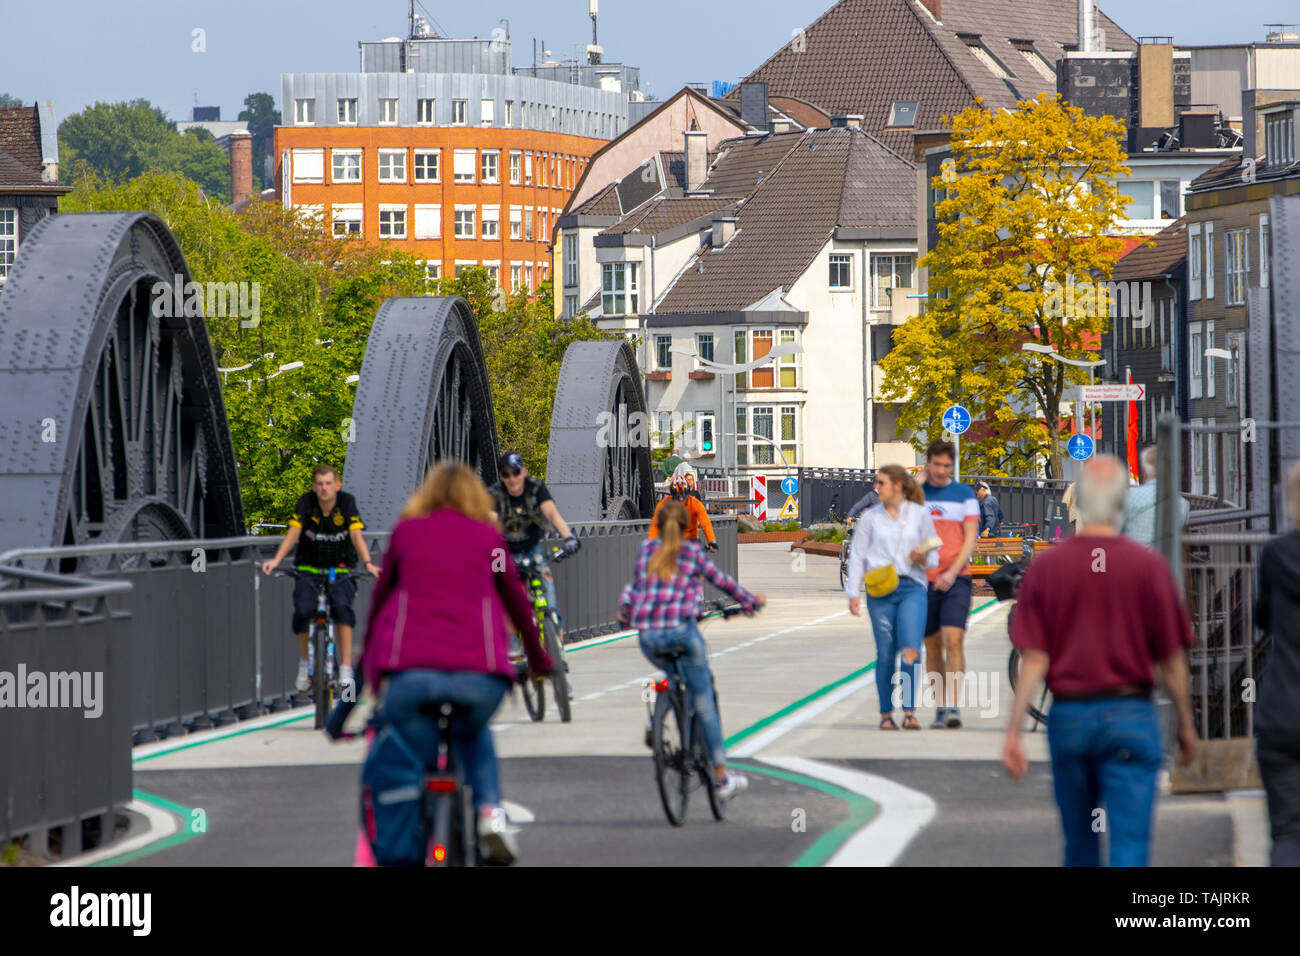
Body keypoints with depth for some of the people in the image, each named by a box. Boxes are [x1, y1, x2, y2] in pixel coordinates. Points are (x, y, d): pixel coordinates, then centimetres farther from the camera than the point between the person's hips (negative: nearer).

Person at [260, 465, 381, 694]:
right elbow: (293, 534, -18)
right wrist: (276, 560, -34)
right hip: (309, 569, 1)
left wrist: (368, 563, -36)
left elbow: (356, 536, -19)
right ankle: (305, 662, 4)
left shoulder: (347, 503, -11)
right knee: (303, 611, -23)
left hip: (339, 570, -1)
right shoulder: (306, 503, -10)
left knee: (342, 605, -30)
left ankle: (346, 667, -26)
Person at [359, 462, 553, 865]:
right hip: (480, 674, 1)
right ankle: (490, 810, 10)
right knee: (473, 734, 31)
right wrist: (539, 659, 40)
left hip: (409, 669, -1)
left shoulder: (406, 532, 18)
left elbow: (380, 596, 27)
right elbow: (516, 600, 26)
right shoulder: (488, 537, 17)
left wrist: (366, 656, 40)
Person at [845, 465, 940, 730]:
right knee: (885, 654, 1)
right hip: (880, 590, 1)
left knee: (911, 651, -16)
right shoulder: (870, 517, 9)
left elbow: (934, 556, 12)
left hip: (912, 587, -1)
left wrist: (923, 558, -11)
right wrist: (853, 593, 3)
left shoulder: (920, 514, 7)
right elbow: (857, 556, 10)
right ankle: (886, 715, 12)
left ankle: (910, 712, -13)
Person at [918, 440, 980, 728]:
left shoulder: (964, 494, 4)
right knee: (932, 645, 7)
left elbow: (970, 539, 0)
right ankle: (940, 706, 15)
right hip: (923, 580, 2)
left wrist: (952, 572, -13)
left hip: (956, 578, -2)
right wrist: (918, 482, -8)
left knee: (953, 640, -15)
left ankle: (953, 705, -17)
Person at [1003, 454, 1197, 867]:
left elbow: (1033, 660, -6)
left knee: (1079, 846, 17)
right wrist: (1186, 725, 10)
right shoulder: (1148, 566, -7)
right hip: (1131, 716, -3)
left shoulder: (1045, 566, -2)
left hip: (1067, 716, 3)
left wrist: (1013, 731, -4)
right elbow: (1171, 660, -3)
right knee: (1128, 845, -6)